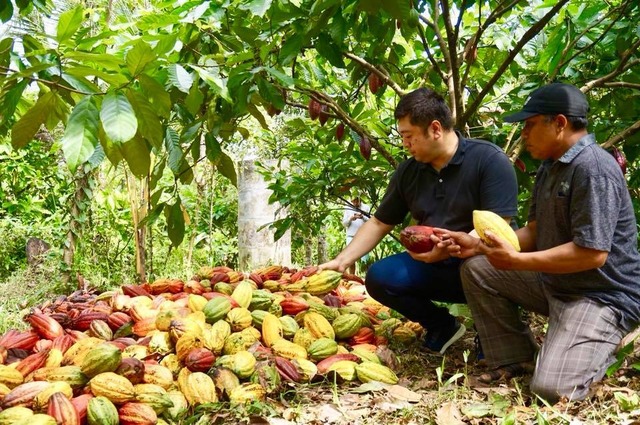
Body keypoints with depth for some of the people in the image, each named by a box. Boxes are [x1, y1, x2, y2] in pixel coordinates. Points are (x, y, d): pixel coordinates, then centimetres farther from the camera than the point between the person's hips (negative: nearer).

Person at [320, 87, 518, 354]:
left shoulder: (489, 159, -15)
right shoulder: (408, 172, 3)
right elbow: (378, 224, 10)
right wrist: (341, 261, -2)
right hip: (435, 268, 5)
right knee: (379, 277, -16)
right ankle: (442, 326, 9)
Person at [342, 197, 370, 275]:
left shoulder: (366, 208, 8)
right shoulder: (348, 209, 13)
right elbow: (344, 223, 11)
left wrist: (363, 217, -17)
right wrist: (350, 219, -9)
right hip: (351, 237, 2)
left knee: (365, 261, -10)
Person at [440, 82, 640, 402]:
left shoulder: (593, 168, -23)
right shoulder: (550, 167, 9)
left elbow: (593, 253, -28)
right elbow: (536, 233, 12)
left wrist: (517, 261, -25)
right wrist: (477, 244, -1)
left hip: (603, 296, -9)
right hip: (553, 281, 9)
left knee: (552, 389, -23)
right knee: (477, 269, 1)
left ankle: (600, 344, 8)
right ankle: (515, 360, 4)